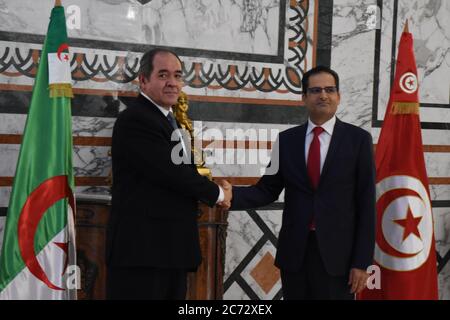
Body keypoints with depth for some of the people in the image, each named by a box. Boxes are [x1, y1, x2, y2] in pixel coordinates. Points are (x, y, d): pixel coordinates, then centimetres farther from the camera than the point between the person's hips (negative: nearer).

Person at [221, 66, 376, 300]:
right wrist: (232, 194, -15)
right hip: (294, 252, 2)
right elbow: (268, 190, 5)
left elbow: (366, 203, -3)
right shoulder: (286, 139, 6)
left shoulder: (358, 139, -1)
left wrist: (362, 261, -7)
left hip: (337, 253, -2)